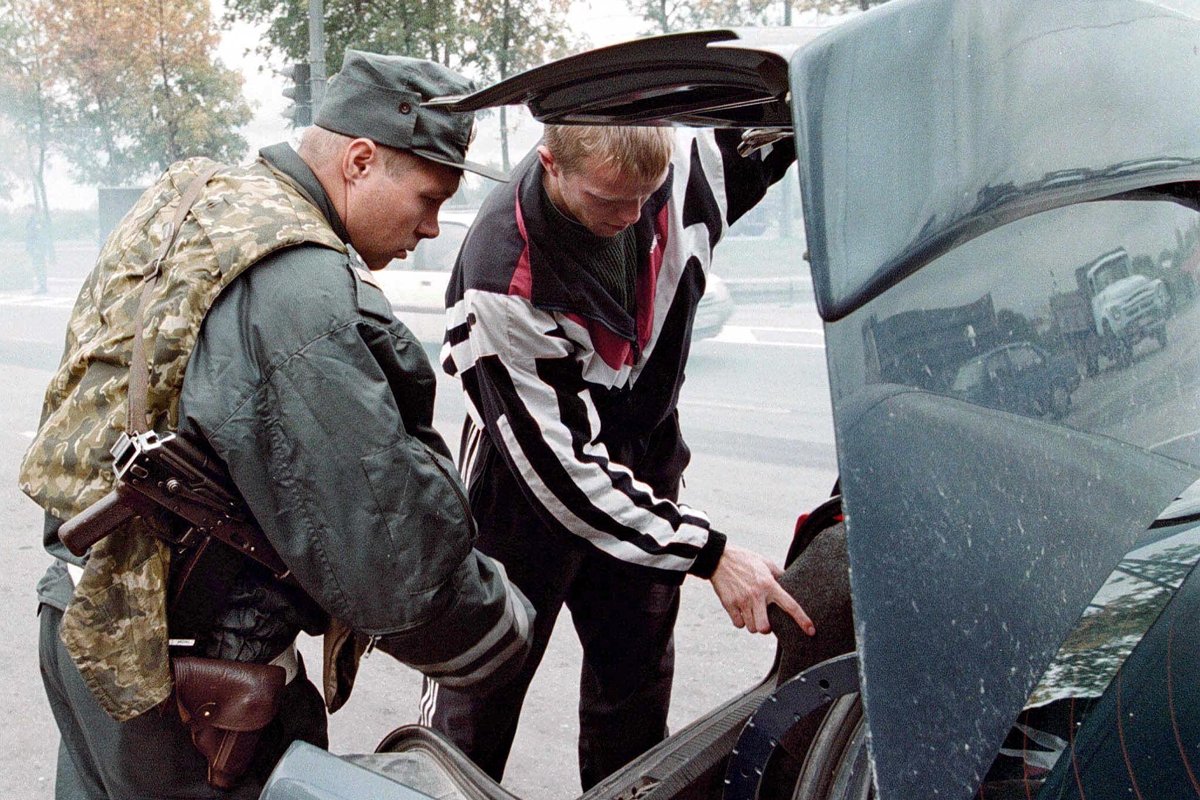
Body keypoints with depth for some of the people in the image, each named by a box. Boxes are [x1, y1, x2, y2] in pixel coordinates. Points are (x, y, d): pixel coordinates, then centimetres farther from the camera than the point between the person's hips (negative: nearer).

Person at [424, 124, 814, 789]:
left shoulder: (684, 166, -18)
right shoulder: (503, 278, -33)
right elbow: (556, 461, -30)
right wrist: (707, 552, -31)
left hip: (641, 467, 5)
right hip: (528, 485, -5)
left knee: (637, 684, 19)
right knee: (477, 696, 5)